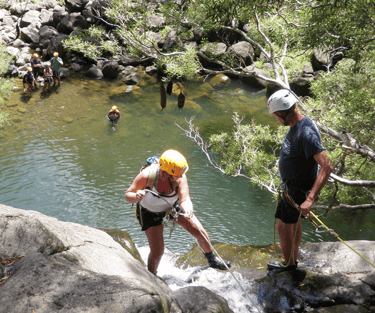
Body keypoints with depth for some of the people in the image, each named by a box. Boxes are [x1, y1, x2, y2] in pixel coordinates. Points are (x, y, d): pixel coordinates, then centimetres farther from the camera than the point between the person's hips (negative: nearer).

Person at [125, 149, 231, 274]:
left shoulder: (180, 177, -31)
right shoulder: (147, 176, -36)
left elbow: (185, 199, -35)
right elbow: (128, 196, -27)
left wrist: (188, 210, -58)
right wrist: (136, 197, -50)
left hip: (173, 205, 3)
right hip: (150, 212, -2)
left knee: (200, 232, -1)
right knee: (157, 251, -7)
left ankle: (212, 260, 29)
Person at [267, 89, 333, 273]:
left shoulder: (306, 134, -32)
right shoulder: (296, 125, -1)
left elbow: (326, 167, -38)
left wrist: (310, 199, -42)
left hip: (297, 189, -9)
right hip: (292, 183, 9)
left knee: (283, 226, 6)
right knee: (293, 222, 23)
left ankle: (288, 264, 27)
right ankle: (294, 257, 42)